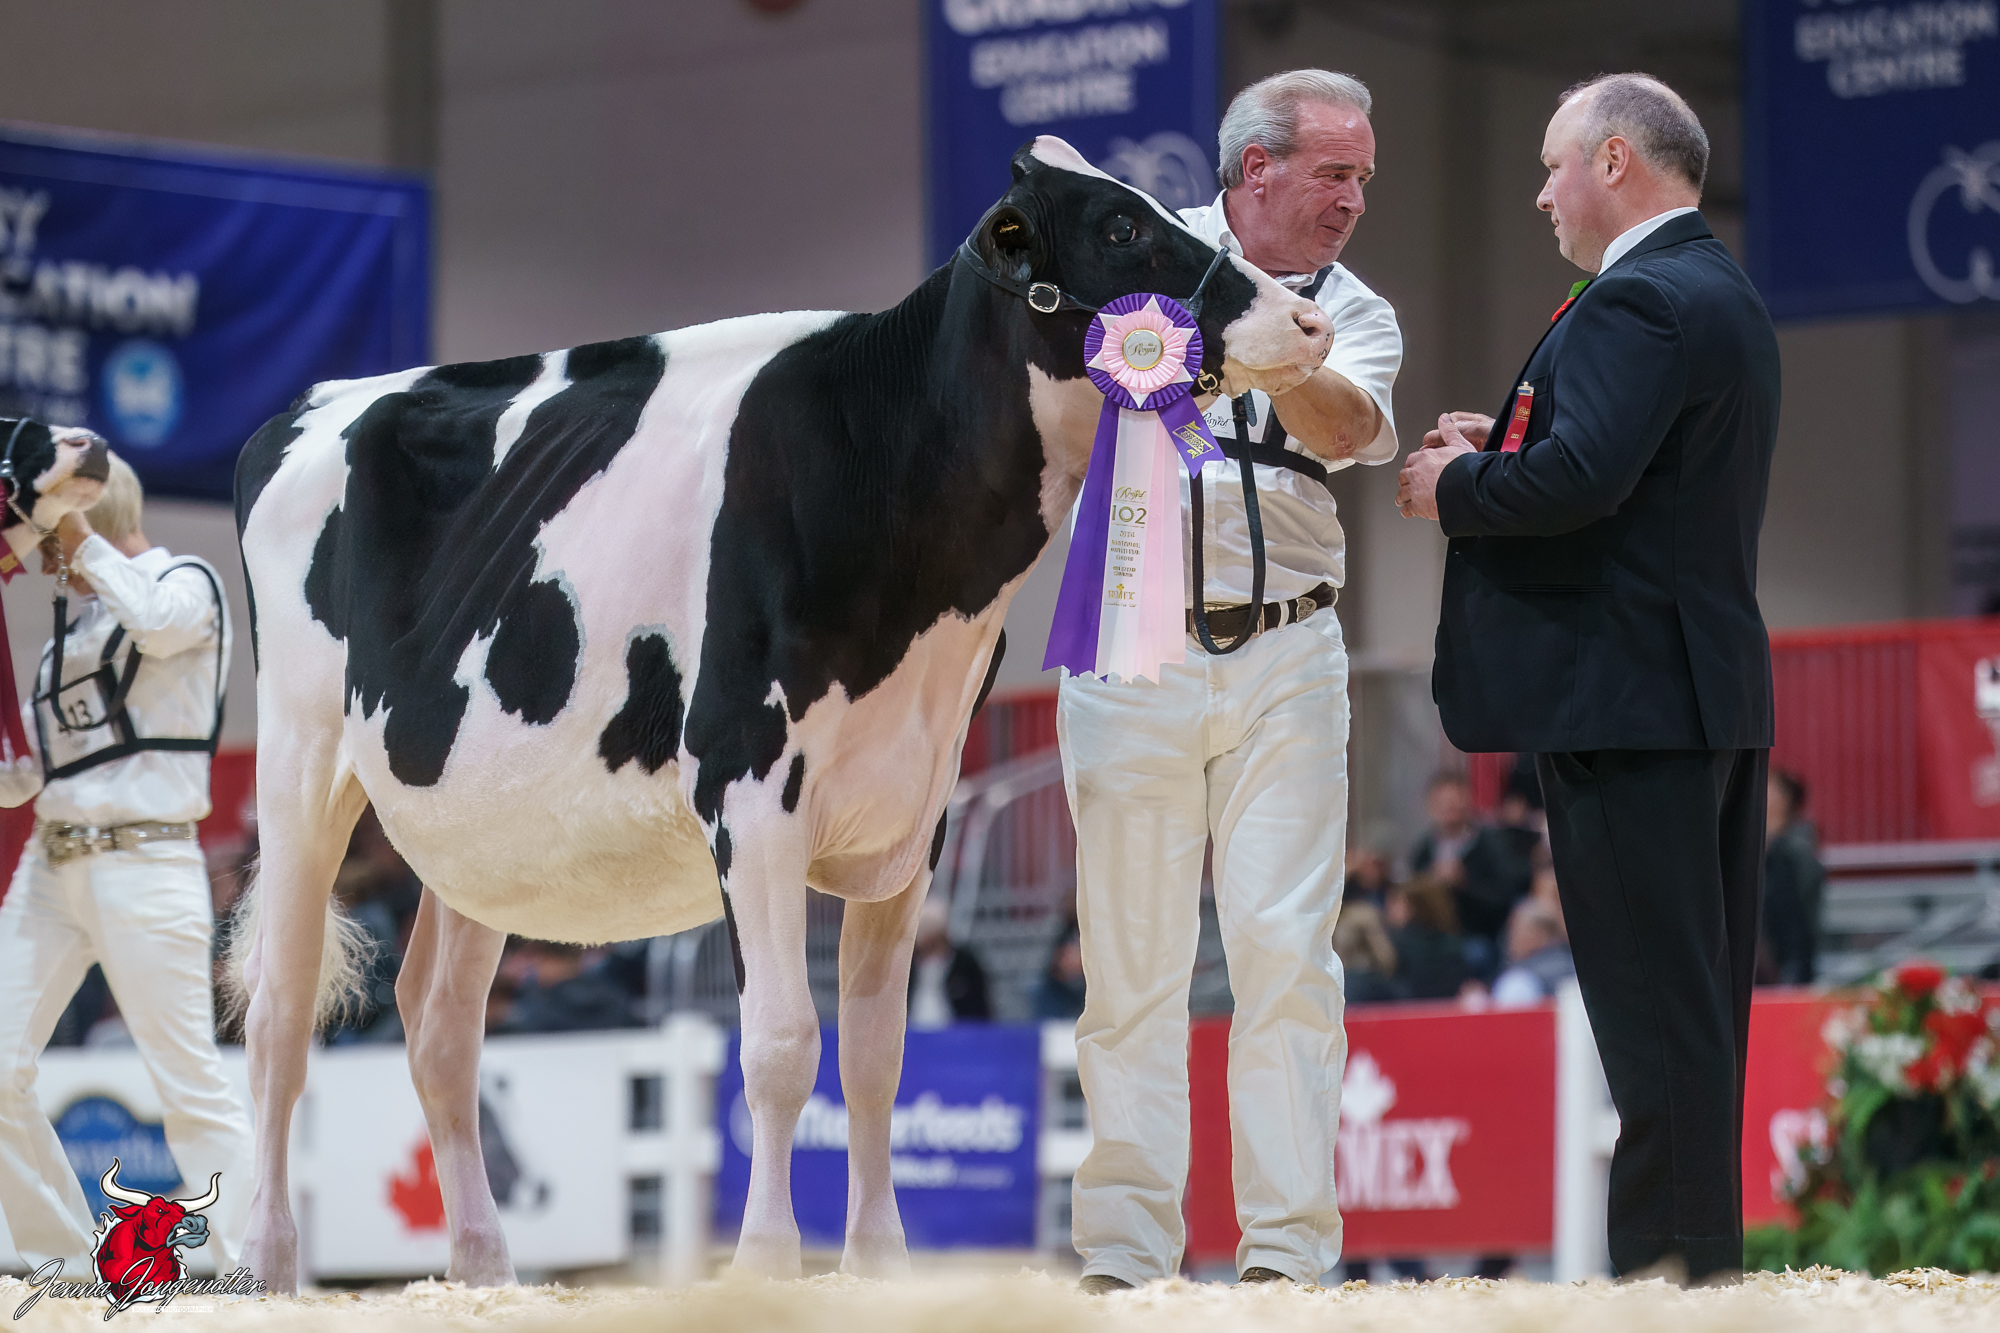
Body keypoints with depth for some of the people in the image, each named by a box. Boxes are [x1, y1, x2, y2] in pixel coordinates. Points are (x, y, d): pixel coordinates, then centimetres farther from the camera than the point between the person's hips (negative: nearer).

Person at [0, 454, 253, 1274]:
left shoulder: (188, 584, 0)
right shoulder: (71, 622, 20)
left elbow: (154, 621, -26)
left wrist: (77, 536, -14)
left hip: (143, 861, -7)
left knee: (191, 1086, -11)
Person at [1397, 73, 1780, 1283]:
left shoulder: (1640, 300, -15)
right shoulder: (1724, 295, 19)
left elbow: (1581, 480, -27)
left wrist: (1455, 489, -10)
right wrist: (1506, 450, 10)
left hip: (1628, 699, -11)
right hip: (1711, 691, 11)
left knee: (1657, 1010, -9)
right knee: (1699, 1002, 12)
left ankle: (1674, 1266, -9)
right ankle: (1705, 1258, 17)